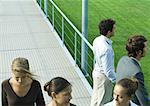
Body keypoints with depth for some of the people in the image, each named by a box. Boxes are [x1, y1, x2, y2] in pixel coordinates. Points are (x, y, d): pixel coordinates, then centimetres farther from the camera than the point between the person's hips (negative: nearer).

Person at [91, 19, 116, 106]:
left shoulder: (97, 40, -8)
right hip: (104, 77, -8)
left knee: (96, 97, 27)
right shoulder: (106, 49, -34)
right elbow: (108, 71, -30)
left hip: (97, 72, 8)